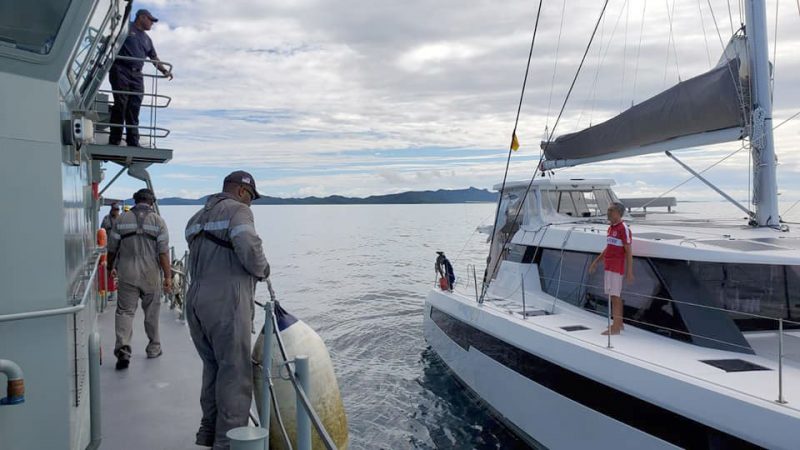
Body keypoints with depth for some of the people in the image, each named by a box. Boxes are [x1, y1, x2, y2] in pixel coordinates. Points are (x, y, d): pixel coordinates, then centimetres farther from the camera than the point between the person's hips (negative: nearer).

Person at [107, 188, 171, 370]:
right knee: (151, 313, 12)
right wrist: (168, 276, -6)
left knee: (125, 311, 3)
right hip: (151, 275, 0)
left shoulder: (122, 219, 3)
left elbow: (112, 249, 6)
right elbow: (163, 252, -8)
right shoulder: (158, 221, -1)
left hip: (127, 274, 0)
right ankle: (153, 348, 24)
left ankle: (123, 348, -13)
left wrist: (110, 268, 21)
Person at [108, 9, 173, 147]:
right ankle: (114, 141, -6)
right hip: (121, 70, -5)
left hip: (137, 75, 5)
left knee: (134, 108, -1)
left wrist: (164, 70, 12)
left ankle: (133, 143, -1)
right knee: (120, 105, -9)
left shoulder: (147, 39, 26)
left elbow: (154, 58, 27)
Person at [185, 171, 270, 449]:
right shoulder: (237, 210, -4)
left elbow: (201, 262, 18)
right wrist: (262, 269, -2)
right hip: (225, 303, -8)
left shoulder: (197, 218, 23)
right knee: (235, 371, -1)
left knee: (213, 367, 19)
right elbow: (248, 247, -21)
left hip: (195, 301, 9)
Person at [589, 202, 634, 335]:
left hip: (616, 268, -9)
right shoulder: (611, 228, 13)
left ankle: (615, 328, -5)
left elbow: (629, 252, -15)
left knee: (614, 296, -8)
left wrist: (629, 272, -17)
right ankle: (619, 323, 25)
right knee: (616, 296, 15)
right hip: (608, 266, 9)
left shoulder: (623, 228, -13)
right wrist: (596, 261, 24)